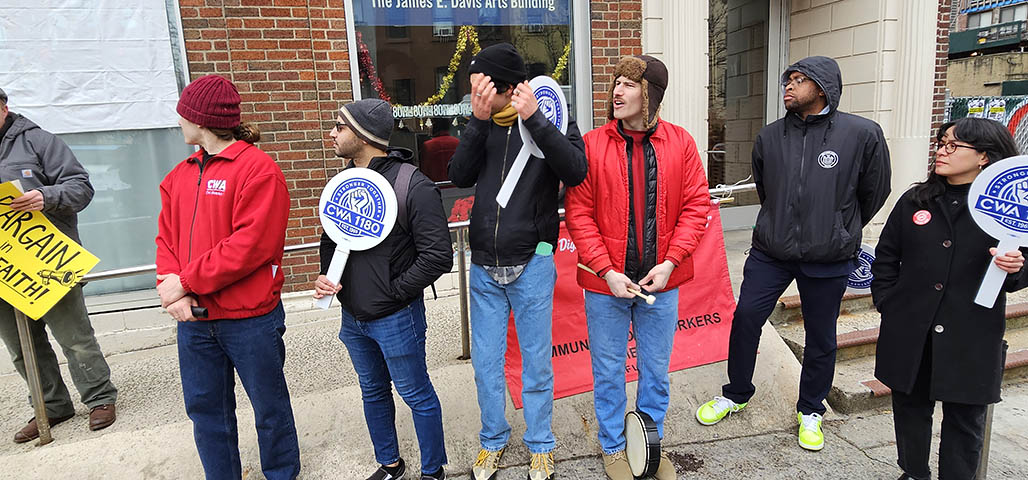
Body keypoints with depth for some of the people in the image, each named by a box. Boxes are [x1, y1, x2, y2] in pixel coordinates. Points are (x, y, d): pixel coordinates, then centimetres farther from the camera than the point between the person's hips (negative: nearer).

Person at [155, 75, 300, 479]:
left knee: (269, 406, 11)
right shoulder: (180, 175, 12)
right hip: (193, 318, 7)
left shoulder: (257, 169, -12)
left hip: (250, 319, -6)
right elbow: (166, 238, 9)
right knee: (205, 409, 16)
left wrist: (187, 281, -17)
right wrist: (171, 287, -9)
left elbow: (251, 245, -21)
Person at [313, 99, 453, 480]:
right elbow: (330, 239, 16)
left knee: (416, 395, 9)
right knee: (373, 391, 22)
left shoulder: (413, 186, -19)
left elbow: (438, 256, -20)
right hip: (352, 316, 7)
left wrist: (393, 292, -15)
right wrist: (325, 276, -2)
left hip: (396, 318, -7)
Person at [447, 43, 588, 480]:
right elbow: (460, 177, -6)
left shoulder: (551, 121, -5)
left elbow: (575, 172, -21)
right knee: (485, 362, 13)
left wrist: (534, 118, -24)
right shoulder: (483, 124, 5)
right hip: (484, 267, 4)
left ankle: (540, 444, 33)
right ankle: (493, 439, 36)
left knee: (536, 362, 11)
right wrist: (479, 121, -15)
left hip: (532, 266, -3)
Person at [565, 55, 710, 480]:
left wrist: (670, 261, -11)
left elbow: (696, 205, 0)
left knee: (656, 369, 18)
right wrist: (606, 271, -15)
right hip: (606, 283, -2)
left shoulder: (680, 143, -1)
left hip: (661, 282, 2)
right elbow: (579, 214, -8)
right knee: (609, 370, 13)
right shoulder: (591, 144, -6)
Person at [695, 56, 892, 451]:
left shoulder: (863, 134, -7)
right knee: (745, 319, 3)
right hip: (770, 252, 2)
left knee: (820, 337, 11)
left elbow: (874, 193, 6)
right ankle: (736, 395, 26)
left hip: (828, 259, -2)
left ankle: (810, 411, 33)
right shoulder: (769, 137, 2)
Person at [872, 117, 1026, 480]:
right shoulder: (914, 201, 5)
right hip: (910, 332, 3)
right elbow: (886, 256, 11)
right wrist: (886, 301, 3)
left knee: (964, 417, 11)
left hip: (971, 338, -2)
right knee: (910, 406, 15)